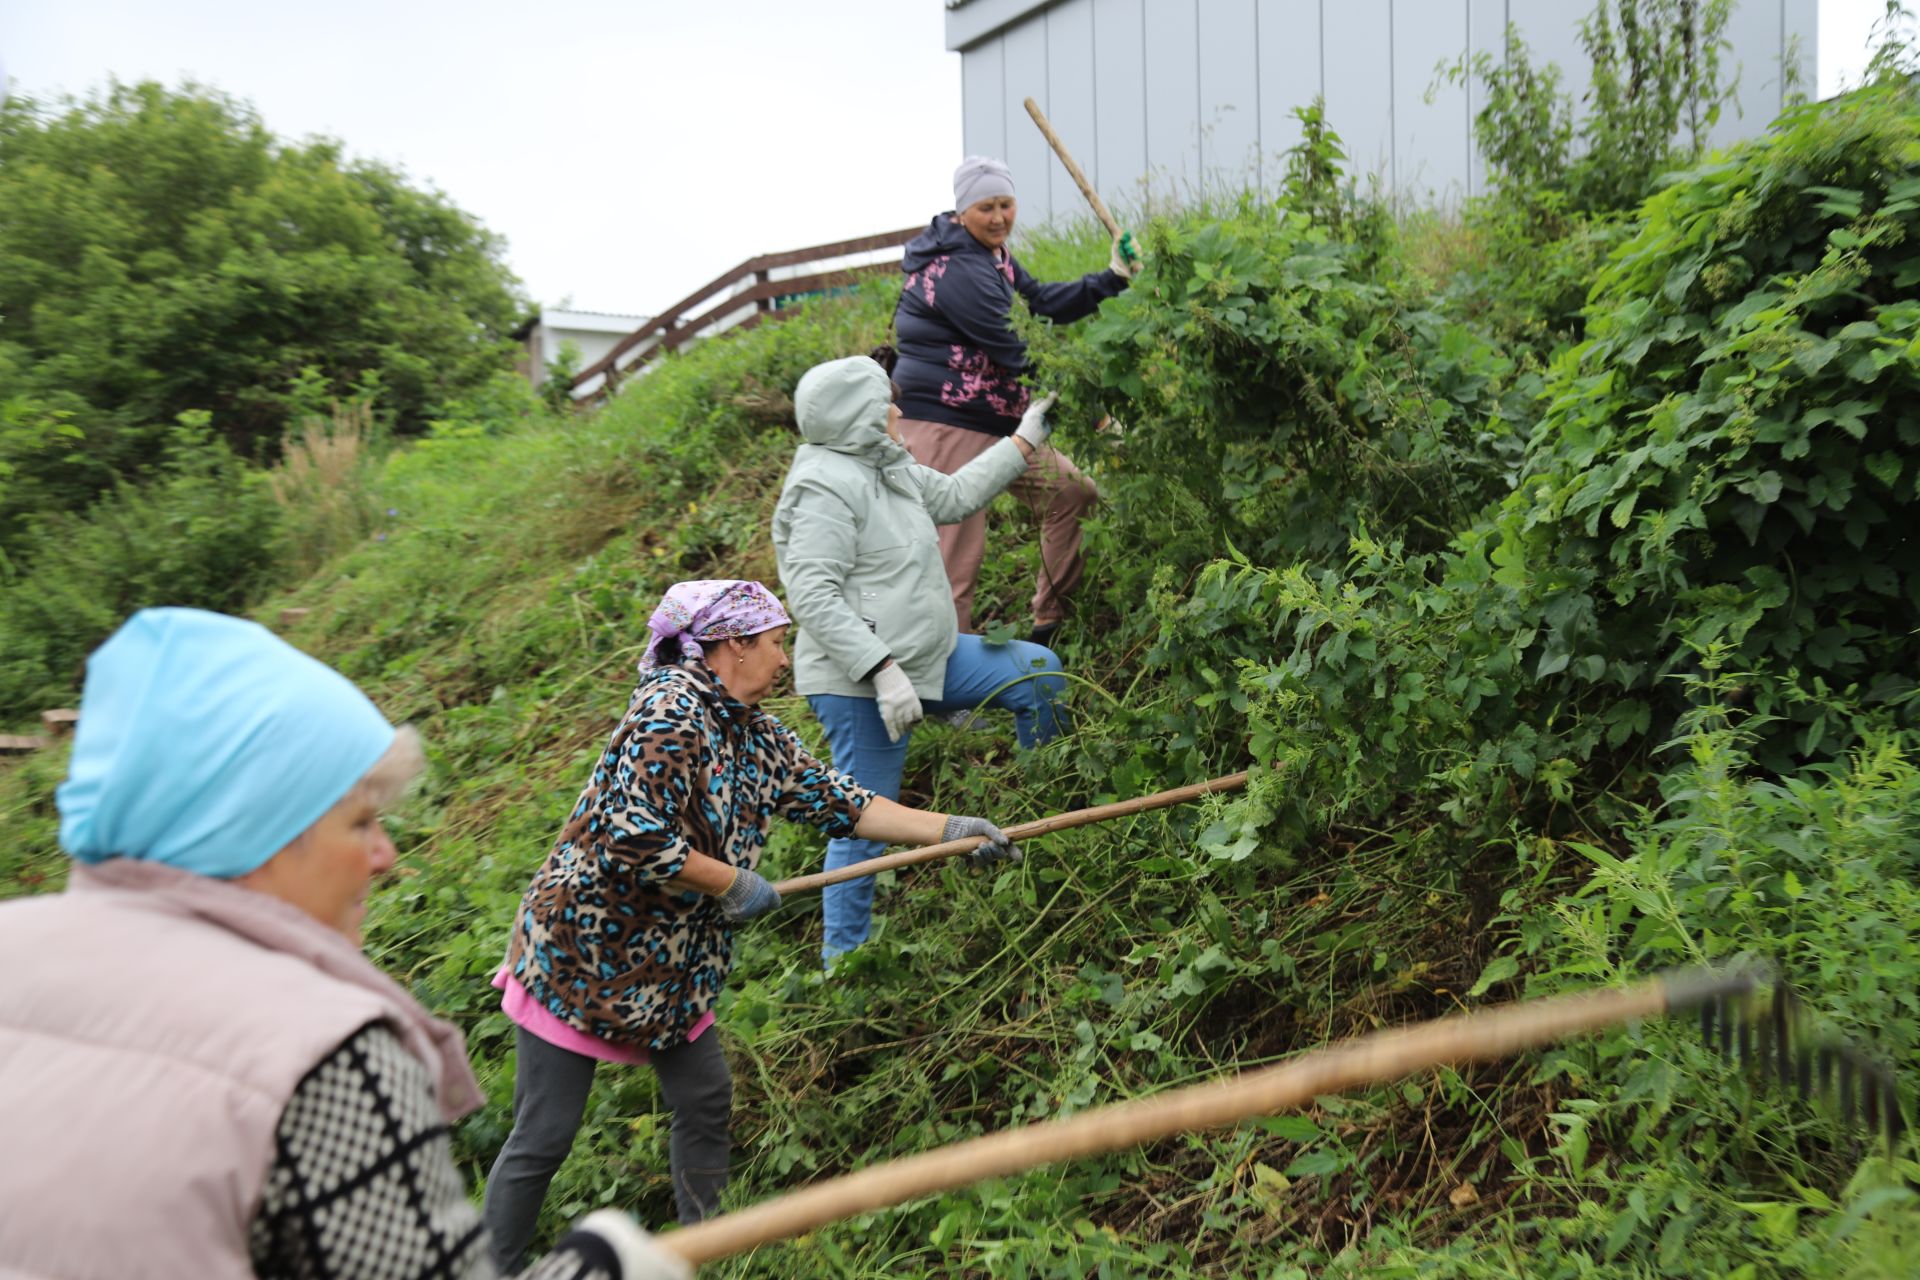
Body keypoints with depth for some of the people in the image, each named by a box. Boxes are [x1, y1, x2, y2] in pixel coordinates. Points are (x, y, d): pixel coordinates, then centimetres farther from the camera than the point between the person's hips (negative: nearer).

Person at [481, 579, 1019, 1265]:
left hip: (671, 961, 8)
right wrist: (733, 884, -19)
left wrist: (951, 828, -1)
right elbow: (635, 838, -31)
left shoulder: (757, 735, 3)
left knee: (706, 1101, 14)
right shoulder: (673, 709, -23)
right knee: (544, 1139, 1)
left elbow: (841, 802, 4)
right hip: (581, 952, -8)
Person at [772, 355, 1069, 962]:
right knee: (866, 820, -3)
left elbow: (955, 495, 27)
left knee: (1038, 670, 13)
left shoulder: (885, 467, 11)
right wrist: (883, 670, -30)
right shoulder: (827, 486, -19)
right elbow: (814, 598, -26)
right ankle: (843, 958, 15)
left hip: (925, 658, 10)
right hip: (860, 684, -10)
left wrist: (1024, 441, 29)